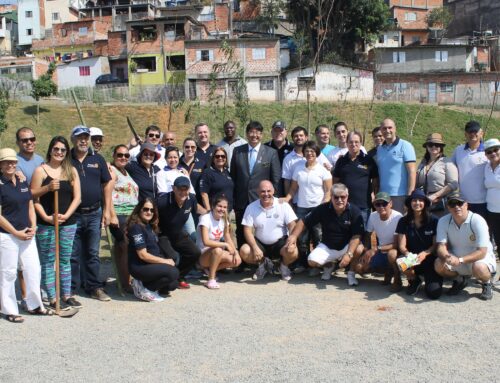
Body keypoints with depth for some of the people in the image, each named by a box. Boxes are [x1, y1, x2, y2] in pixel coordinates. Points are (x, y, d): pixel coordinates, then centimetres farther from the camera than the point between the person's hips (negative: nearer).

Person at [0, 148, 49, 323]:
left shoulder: (23, 182, 9)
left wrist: (33, 227, 0)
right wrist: (16, 233, -14)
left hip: (27, 235, 6)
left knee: (33, 269, 9)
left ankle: (35, 305, 24)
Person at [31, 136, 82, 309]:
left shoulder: (71, 171, 7)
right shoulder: (41, 170, -1)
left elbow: (77, 197, 3)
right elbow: (32, 196, -4)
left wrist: (66, 215, -8)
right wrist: (47, 188, -19)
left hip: (68, 223, 3)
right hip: (46, 224, -3)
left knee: (65, 260, 10)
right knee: (47, 261, 1)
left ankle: (67, 295, 19)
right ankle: (52, 298, 7)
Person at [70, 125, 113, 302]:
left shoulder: (97, 159, 7)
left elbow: (107, 184, 9)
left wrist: (107, 210, 3)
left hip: (94, 213, 2)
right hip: (73, 214, -2)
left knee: (93, 253, 9)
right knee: (73, 254, 5)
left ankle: (94, 287, 17)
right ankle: (71, 288, 15)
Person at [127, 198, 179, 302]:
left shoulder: (149, 226, 12)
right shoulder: (136, 227, -15)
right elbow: (143, 255, -19)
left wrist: (166, 260, -3)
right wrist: (165, 261, -15)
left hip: (151, 264, 9)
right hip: (139, 267, -9)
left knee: (172, 285, -1)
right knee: (173, 273, -23)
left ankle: (143, 283, 10)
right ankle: (143, 289, -8)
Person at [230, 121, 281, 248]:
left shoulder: (271, 153, 0)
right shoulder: (237, 151, 6)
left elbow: (276, 179, 1)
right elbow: (233, 176, 9)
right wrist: (232, 200, 6)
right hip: (241, 202, 2)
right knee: (241, 235, 11)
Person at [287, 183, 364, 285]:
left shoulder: (354, 212, -16)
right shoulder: (323, 209, -11)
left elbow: (356, 236, -22)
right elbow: (304, 222, -4)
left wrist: (349, 254, -36)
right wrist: (293, 236, -22)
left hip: (347, 246, -2)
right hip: (327, 246, 2)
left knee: (359, 250, -34)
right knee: (312, 261, -22)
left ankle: (351, 272, 0)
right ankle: (328, 266, 16)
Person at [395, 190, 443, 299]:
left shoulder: (433, 220, -3)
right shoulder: (404, 221, 2)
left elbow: (436, 244, -3)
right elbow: (401, 246, -2)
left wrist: (425, 253, -22)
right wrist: (407, 253, -25)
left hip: (429, 258, -1)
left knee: (434, 292, -21)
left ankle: (429, 278, 19)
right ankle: (414, 280, 2)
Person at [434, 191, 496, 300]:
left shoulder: (477, 221, -23)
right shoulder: (443, 221, -11)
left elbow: (482, 252, -25)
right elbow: (441, 247, -14)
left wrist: (460, 260, -37)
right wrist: (447, 257, -38)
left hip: (479, 258, -4)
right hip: (456, 258, 4)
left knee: (479, 268, -37)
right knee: (439, 265, -23)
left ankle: (486, 283, 1)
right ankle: (460, 279, 10)